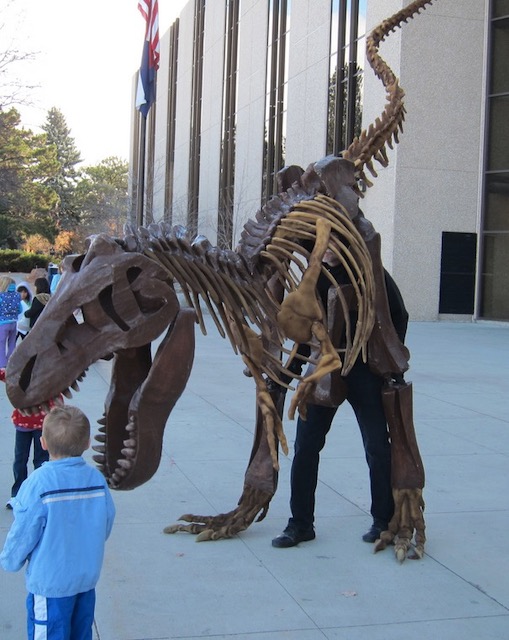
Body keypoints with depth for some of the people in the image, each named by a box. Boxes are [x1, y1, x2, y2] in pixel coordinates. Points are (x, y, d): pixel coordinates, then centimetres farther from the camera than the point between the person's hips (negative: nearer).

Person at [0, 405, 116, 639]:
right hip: (88, 578, 5)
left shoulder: (38, 484, -22)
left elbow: (23, 533, -14)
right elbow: (106, 526, 3)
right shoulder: (97, 479, -8)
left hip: (50, 583, -5)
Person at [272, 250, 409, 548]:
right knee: (306, 445, 1)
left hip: (365, 369, -3)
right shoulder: (314, 276, 6)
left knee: (377, 446, 3)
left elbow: (398, 315, 1)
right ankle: (301, 523, 11)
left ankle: (384, 521, 18)